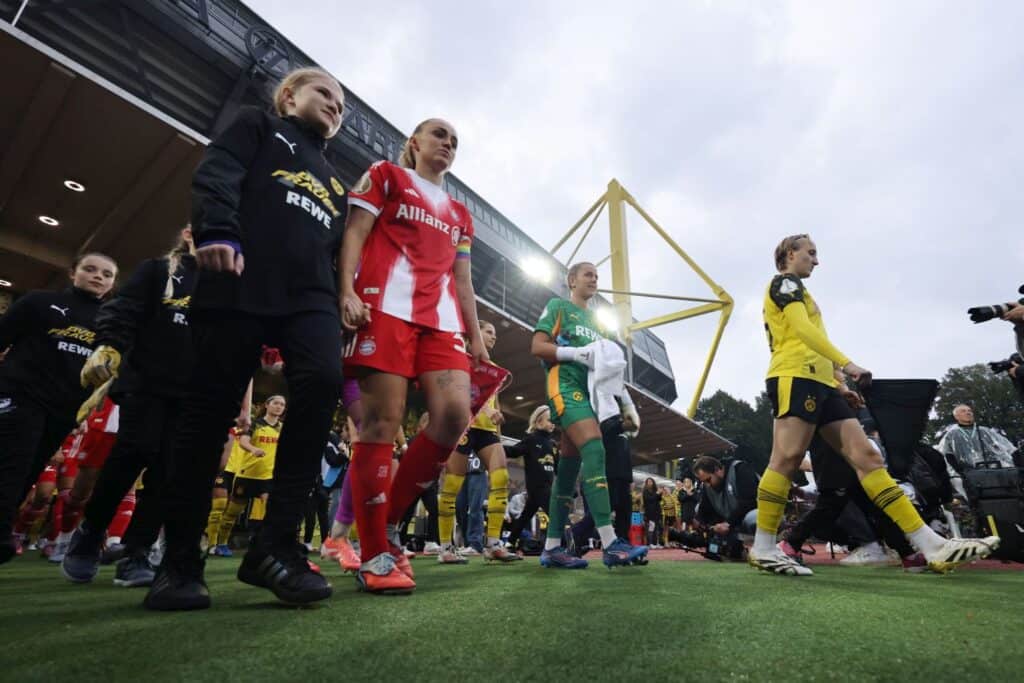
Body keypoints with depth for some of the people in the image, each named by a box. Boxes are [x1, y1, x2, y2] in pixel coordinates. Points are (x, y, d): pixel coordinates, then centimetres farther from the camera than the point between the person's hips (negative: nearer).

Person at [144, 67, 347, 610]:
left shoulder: (334, 181, 33)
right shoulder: (257, 126, 21)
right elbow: (216, 177, 1)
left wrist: (344, 304, 12)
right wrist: (216, 233, -18)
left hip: (311, 294, 4)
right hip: (240, 283, -3)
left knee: (323, 381, -23)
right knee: (211, 409, -5)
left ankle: (276, 545, -18)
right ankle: (179, 562, 8)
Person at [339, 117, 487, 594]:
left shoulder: (459, 213, 30)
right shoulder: (385, 176, 18)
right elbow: (354, 234, 5)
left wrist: (475, 335, 14)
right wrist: (347, 292, -12)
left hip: (442, 317, 5)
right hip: (386, 305, -4)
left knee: (455, 415, -14)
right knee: (383, 420, -11)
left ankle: (388, 523, 4)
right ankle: (373, 554, -1)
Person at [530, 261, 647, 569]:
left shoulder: (595, 320, 26)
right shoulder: (558, 306, 6)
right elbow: (537, 347, -4)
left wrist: (624, 398, 14)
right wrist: (577, 353, -16)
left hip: (590, 392, 8)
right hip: (566, 389, -7)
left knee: (570, 466, 4)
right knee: (595, 452, -23)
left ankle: (552, 547, 9)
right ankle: (610, 544, -24)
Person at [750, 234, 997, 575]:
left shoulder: (795, 290, 32)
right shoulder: (784, 282, 4)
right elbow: (802, 329, -12)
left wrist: (839, 384, 22)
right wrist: (846, 363, -17)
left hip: (820, 382, 10)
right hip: (796, 378, -10)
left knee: (865, 455, 1)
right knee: (787, 459, -14)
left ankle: (932, 545, -1)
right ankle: (763, 549, -10)